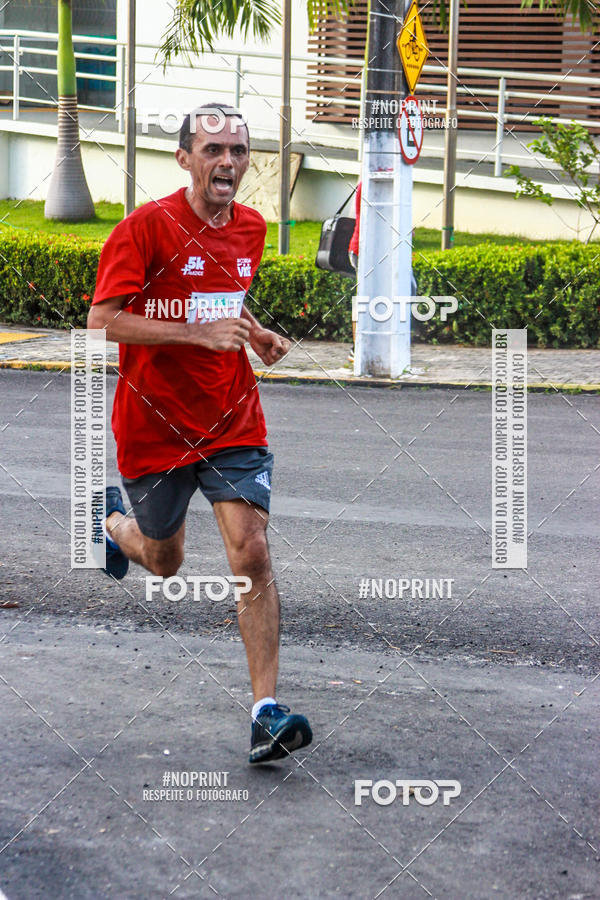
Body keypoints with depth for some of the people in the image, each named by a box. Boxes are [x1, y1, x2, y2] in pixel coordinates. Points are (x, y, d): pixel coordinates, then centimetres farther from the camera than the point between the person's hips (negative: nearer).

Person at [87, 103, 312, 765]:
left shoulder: (250, 228, 5)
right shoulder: (146, 227, -14)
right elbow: (102, 320, -19)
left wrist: (255, 335, 3)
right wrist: (198, 332, -26)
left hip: (233, 424, 3)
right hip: (155, 426, -3)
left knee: (252, 556, -13)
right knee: (163, 562, 15)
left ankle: (266, 711, -13)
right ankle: (110, 521, 52)